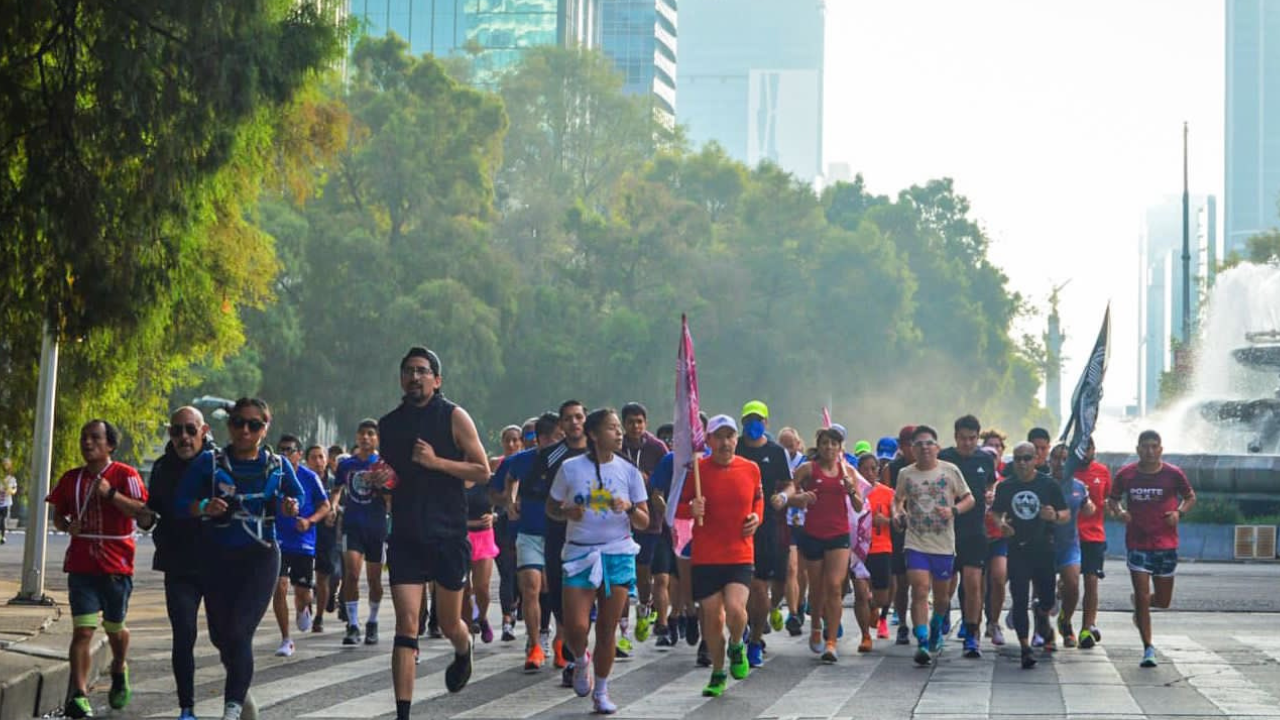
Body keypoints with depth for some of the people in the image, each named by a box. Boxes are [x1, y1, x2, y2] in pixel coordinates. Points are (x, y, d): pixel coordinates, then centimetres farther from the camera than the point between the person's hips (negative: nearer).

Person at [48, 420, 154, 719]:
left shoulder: (125, 475, -6)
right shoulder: (71, 479, 7)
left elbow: (145, 516, -16)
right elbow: (58, 515, 19)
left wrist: (111, 494, -26)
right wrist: (67, 525, -4)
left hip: (116, 566, -2)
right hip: (81, 566, 2)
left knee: (114, 628, 16)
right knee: (82, 630, -11)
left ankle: (119, 671, 45)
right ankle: (79, 694, -14)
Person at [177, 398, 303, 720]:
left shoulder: (278, 466, 3)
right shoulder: (209, 462, -2)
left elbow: (296, 494, 18)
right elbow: (181, 501, -2)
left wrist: (291, 507, -4)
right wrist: (204, 507, -22)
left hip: (260, 557, -1)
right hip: (217, 558, 1)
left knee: (239, 631, -15)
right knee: (220, 633, 9)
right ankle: (240, 688, 38)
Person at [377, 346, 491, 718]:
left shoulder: (454, 417, -3)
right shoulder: (388, 424, 9)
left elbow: (482, 471, -5)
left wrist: (436, 462, -17)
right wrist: (381, 480, -1)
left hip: (448, 535, -2)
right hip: (406, 536, 2)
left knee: (449, 624, 11)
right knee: (407, 625, -9)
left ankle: (464, 650, 48)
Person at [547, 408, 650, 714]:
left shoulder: (628, 471, 4)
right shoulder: (570, 468, 0)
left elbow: (644, 522, 6)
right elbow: (551, 507, 10)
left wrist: (629, 508, -15)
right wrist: (568, 512, -12)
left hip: (618, 554, 1)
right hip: (580, 554, -1)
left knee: (607, 630, 3)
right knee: (576, 626, -11)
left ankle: (601, 692, 18)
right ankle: (581, 661, 23)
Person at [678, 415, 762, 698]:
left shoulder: (751, 469, 3)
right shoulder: (696, 470, -4)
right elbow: (677, 506, 3)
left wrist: (756, 516, 1)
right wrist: (691, 510, -18)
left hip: (740, 555, 0)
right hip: (705, 557, 0)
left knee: (735, 608, -20)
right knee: (712, 618, 4)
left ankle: (736, 647, 13)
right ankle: (718, 674, 25)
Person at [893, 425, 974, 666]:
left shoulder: (950, 471, -1)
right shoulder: (905, 474, 4)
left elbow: (969, 499, 5)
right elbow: (897, 499, 20)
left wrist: (953, 510, -14)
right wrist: (898, 513, -2)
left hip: (944, 544, 0)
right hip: (916, 543, 0)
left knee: (941, 595, 12)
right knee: (920, 591, -16)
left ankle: (936, 628, 42)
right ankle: (922, 642, -17)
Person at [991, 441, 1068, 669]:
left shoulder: (1049, 485, 0)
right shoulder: (1005, 487, 5)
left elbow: (1067, 514, 3)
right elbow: (996, 512, 16)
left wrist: (1055, 516, -19)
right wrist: (1000, 523, -7)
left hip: (1043, 548, -1)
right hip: (1017, 549, 1)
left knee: (1047, 598, 6)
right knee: (1020, 599, -5)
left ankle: (1042, 614, 43)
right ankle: (1025, 647, -1)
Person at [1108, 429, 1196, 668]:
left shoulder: (1173, 474, -3)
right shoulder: (1125, 474, -1)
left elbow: (1191, 498, 11)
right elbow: (1112, 500, 13)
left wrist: (1179, 512, -9)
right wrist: (1119, 511, -9)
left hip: (1166, 544, 1)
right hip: (1137, 543, -1)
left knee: (1163, 601, 7)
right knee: (1142, 596, -8)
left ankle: (1140, 602, 42)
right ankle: (1148, 648, 1)